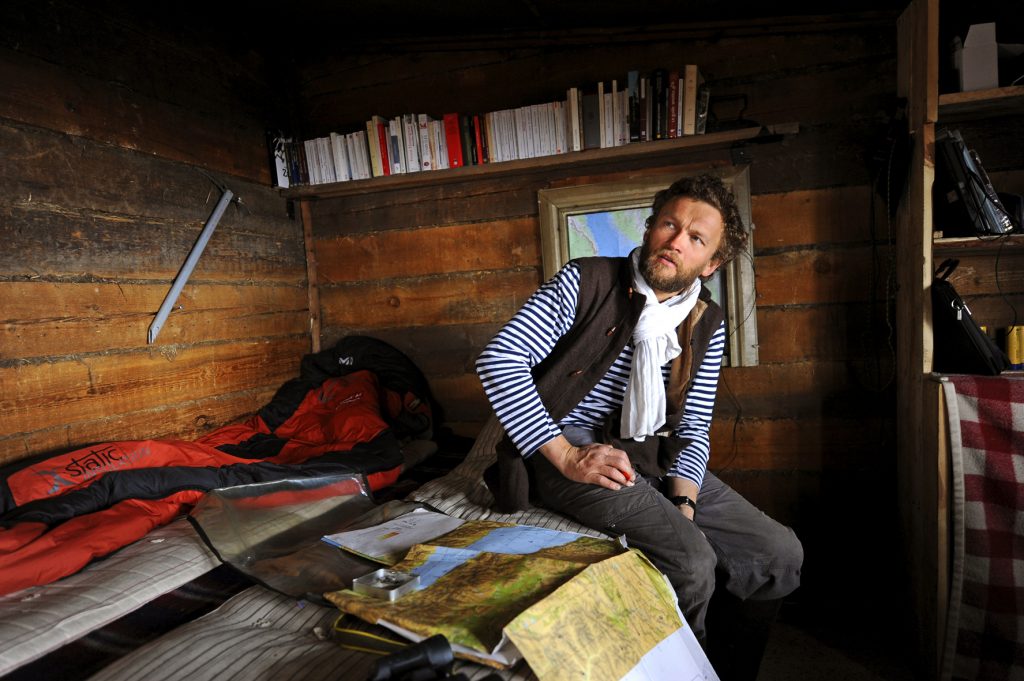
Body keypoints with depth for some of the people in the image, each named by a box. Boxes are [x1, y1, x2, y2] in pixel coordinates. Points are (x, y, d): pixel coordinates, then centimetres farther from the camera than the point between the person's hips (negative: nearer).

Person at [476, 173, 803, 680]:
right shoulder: (587, 281, -8)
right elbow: (499, 359, -17)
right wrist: (566, 456, -21)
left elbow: (693, 428, 8)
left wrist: (683, 505, -11)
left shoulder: (708, 325, 8)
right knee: (691, 564, -25)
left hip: (653, 457, 6)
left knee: (780, 556, 0)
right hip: (568, 450, -6)